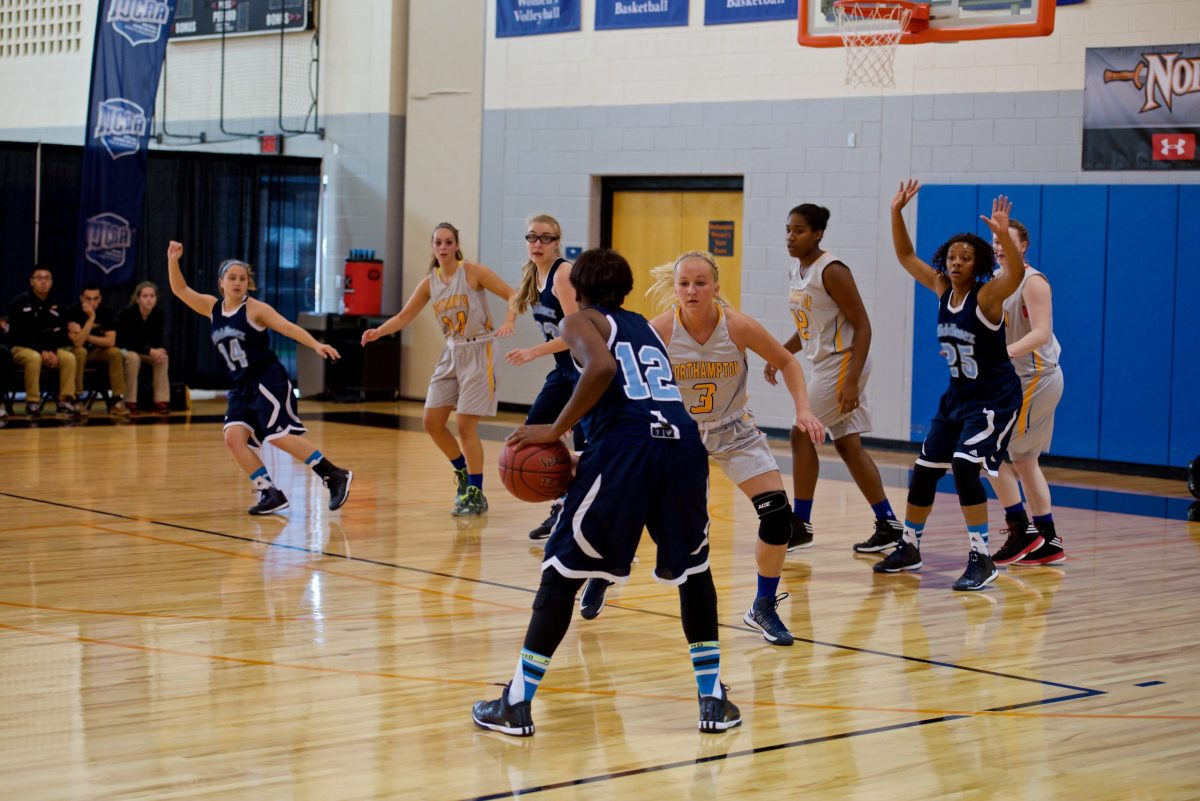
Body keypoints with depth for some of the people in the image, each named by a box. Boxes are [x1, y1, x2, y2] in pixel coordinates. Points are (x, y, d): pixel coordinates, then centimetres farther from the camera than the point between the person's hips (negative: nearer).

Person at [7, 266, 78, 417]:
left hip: (49, 349, 4)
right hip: (22, 348, -4)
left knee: (69, 357, -25)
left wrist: (52, 351, -16)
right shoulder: (19, 302, -7)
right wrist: (41, 351, -20)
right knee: (34, 357, -39)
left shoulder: (54, 305, 7)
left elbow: (59, 334, 5)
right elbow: (18, 334, -12)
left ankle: (66, 401, -23)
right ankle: (32, 403, -29)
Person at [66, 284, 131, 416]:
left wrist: (86, 337, -23)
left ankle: (116, 400, -21)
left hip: (97, 351, 3)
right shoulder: (73, 312, -21)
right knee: (80, 351, -36)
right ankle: (75, 399, -26)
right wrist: (91, 318, -36)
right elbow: (78, 342, -32)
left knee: (115, 352, -25)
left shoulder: (106, 313, -11)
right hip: (76, 351, -3)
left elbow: (110, 341, -19)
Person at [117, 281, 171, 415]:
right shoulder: (127, 314, -26)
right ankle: (130, 402, -30)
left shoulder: (158, 314, -12)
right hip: (122, 350, -5)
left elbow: (158, 339, -7)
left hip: (144, 350, 5)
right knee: (133, 357, -37)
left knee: (162, 357, -22)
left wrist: (161, 350, -32)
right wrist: (150, 351, -38)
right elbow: (127, 342, -29)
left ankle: (161, 401, -21)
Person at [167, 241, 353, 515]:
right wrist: (173, 260, -4)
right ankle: (270, 493, -6)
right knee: (233, 437, -11)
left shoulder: (255, 309, -7)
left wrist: (316, 345, -29)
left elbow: (288, 327, -15)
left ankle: (335, 475, -5)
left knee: (279, 437, -14)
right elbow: (180, 290, 11)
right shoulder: (213, 308, 9)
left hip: (269, 380, -6)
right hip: (242, 385, 6)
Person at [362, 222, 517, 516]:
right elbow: (403, 317, 9)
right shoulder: (429, 283, 5)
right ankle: (463, 472, 26)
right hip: (451, 354, 6)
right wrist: (378, 331, -9)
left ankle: (476, 494, 3)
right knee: (432, 421, 4)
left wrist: (508, 323, -29)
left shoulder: (472, 272, -10)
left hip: (476, 354, -6)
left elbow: (512, 295, -11)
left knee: (465, 426, -9)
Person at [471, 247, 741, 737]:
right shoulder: (648, 329, 32)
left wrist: (555, 431, -1)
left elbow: (602, 368, -8)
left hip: (625, 446, -5)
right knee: (694, 570, 25)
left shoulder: (580, 321, 15)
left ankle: (517, 705, 7)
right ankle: (714, 700, 23)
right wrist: (584, 458, 34)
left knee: (562, 572, 6)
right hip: (685, 442, 5)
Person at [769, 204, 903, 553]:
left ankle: (801, 524, 2)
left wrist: (851, 381, -25)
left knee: (802, 434, -7)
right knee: (848, 446, 10)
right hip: (825, 364, 9)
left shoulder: (832, 271, -18)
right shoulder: (797, 270, 9)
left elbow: (863, 326, -19)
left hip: (843, 364, -9)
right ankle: (888, 525, 15)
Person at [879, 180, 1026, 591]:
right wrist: (896, 213, -5)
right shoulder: (942, 289, 1)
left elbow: (1016, 273, -37)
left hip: (995, 397, -8)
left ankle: (981, 560, -17)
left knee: (965, 465, -23)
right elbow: (906, 256, 7)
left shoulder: (987, 295, -17)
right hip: (958, 395, 8)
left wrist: (1003, 235, -53)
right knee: (925, 469, 12)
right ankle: (909, 548, 29)